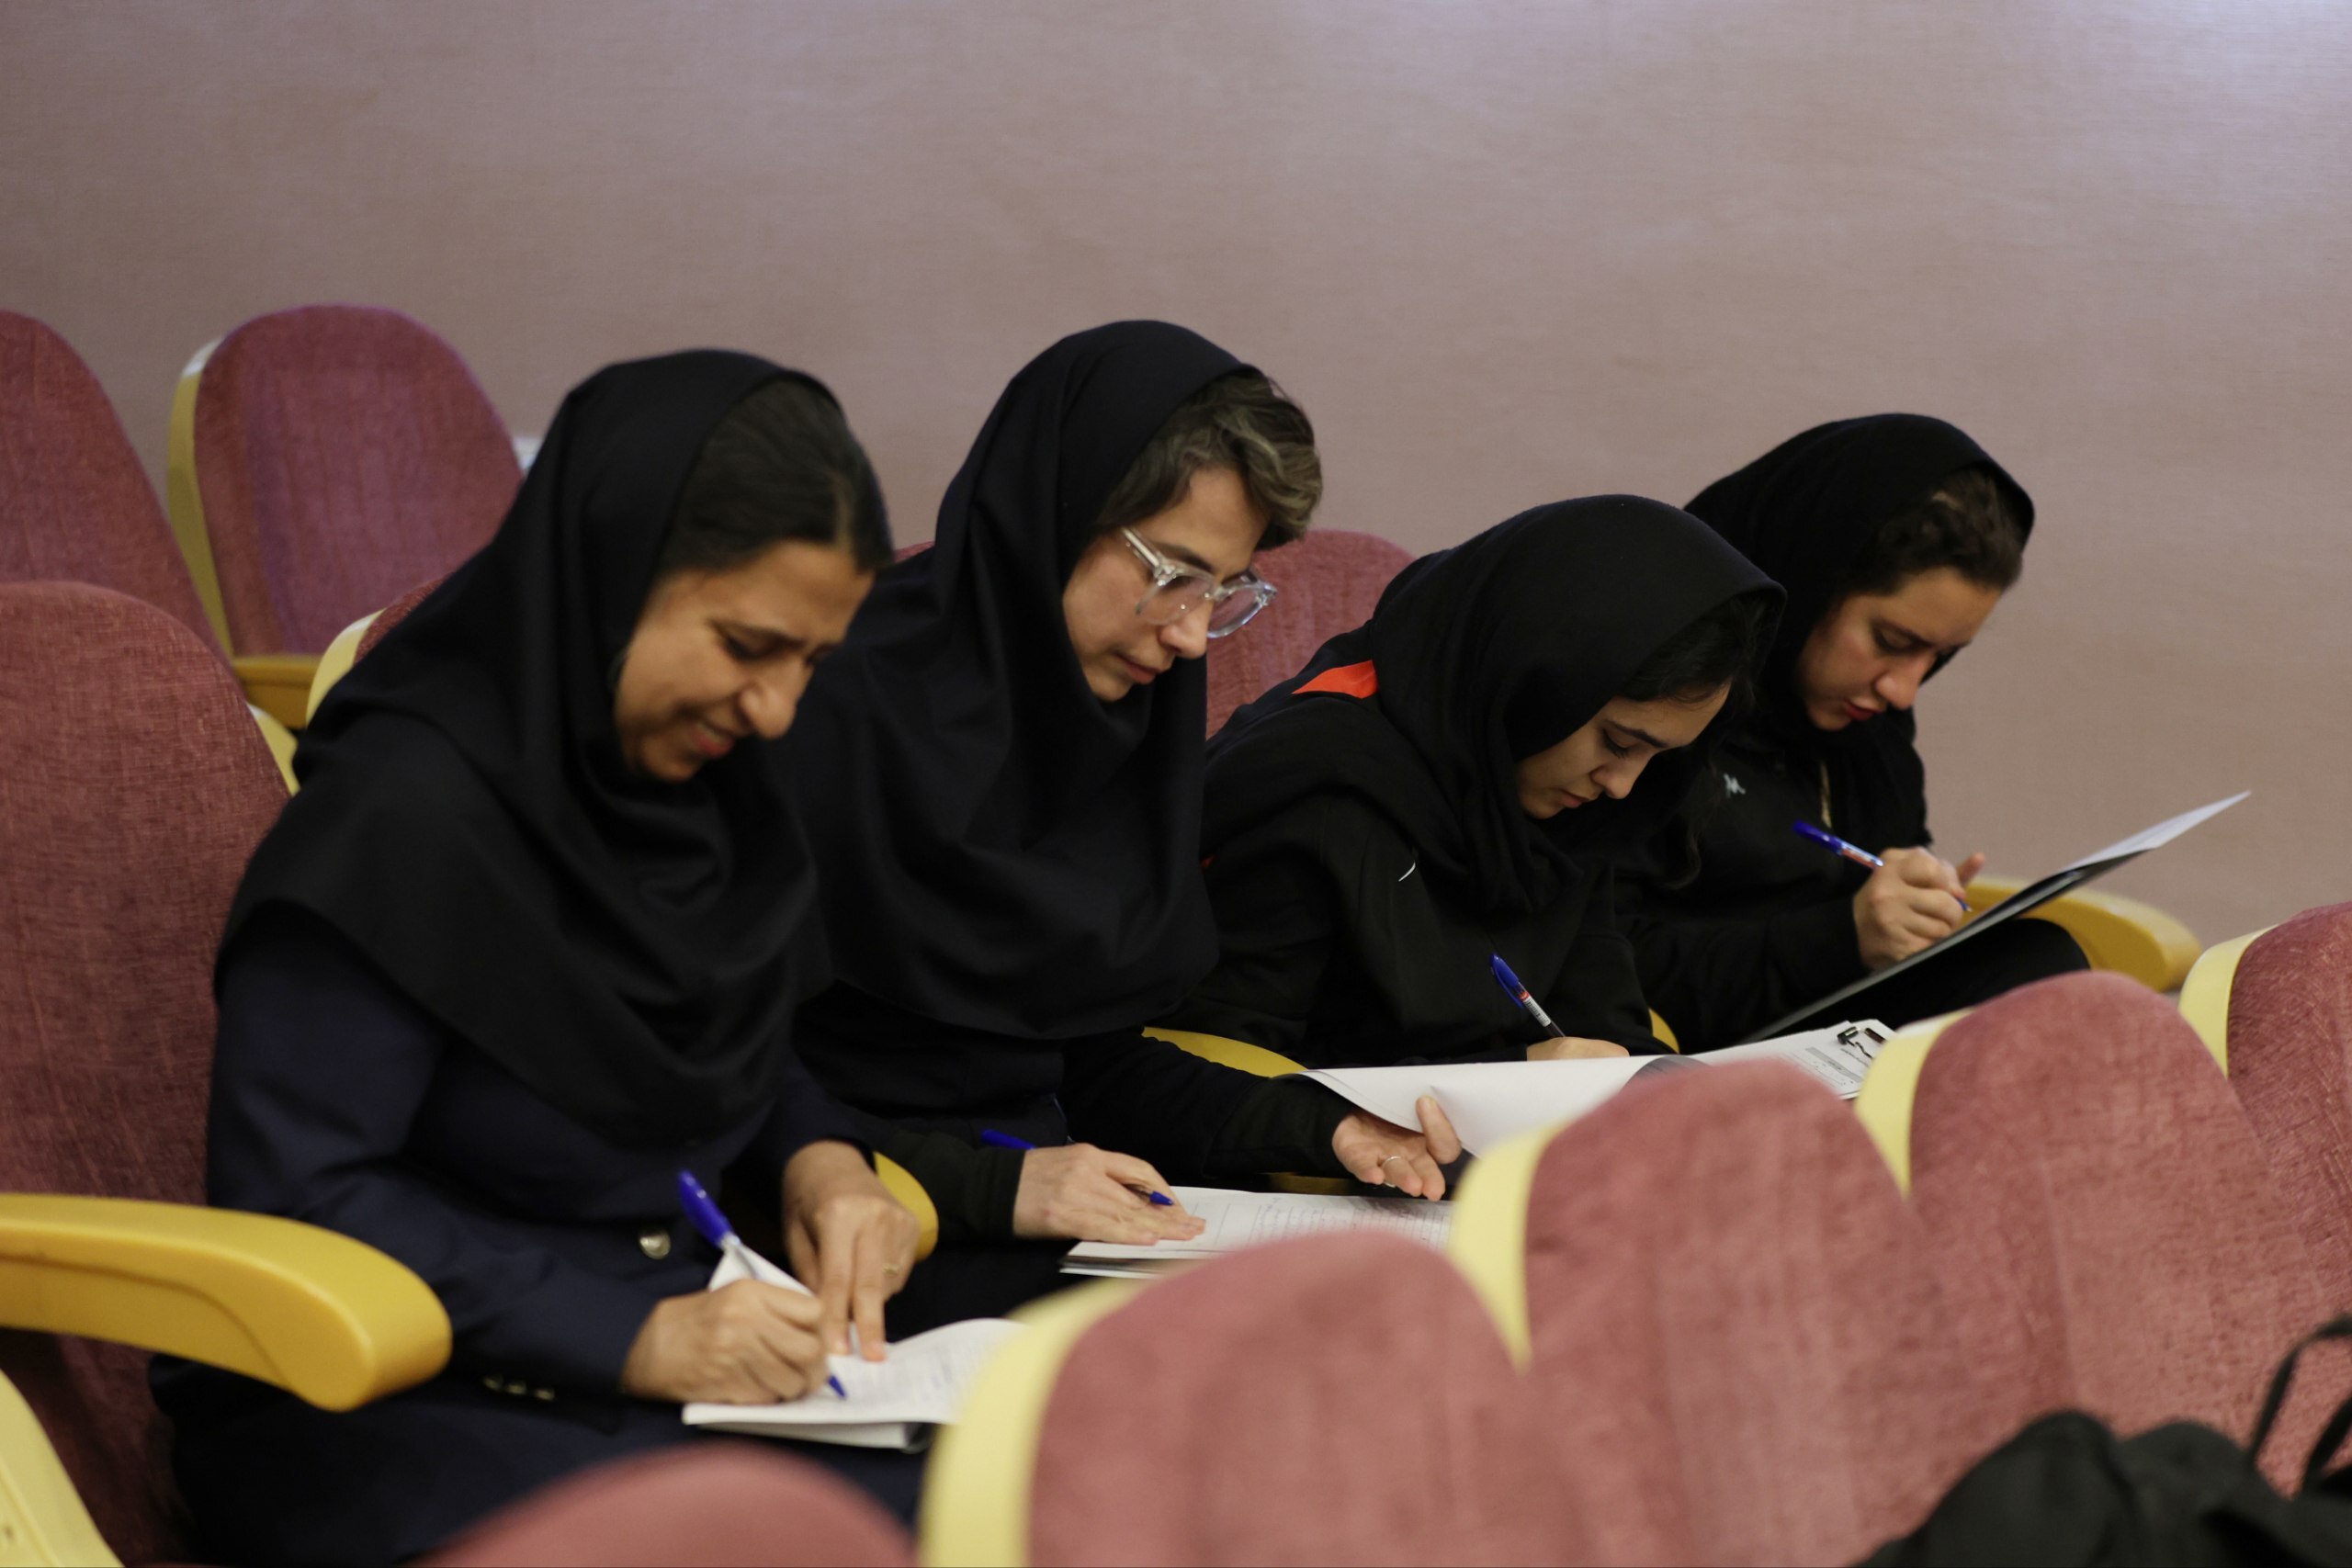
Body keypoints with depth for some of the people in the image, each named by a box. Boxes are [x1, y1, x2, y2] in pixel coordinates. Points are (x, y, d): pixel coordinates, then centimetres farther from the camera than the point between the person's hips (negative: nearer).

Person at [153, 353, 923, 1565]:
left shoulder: (714, 782, 8)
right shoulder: (398, 817, -16)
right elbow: (293, 1193, -17)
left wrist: (818, 1162, -1)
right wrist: (638, 1337, -22)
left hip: (676, 1348, 7)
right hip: (387, 1417, -7)